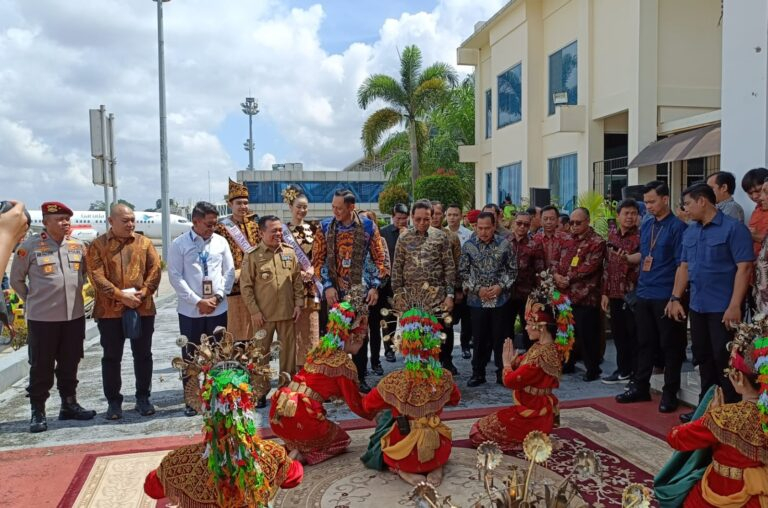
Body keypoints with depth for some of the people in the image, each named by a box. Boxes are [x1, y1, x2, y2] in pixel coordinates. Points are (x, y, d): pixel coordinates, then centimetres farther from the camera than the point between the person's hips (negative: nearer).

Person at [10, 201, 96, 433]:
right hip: (42, 318, -4)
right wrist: (33, 300, 5)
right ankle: (38, 412, 17)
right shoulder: (30, 246, -8)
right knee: (41, 367, 5)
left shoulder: (78, 246, 3)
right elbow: (16, 279, 1)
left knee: (70, 364, 14)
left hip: (74, 316, 4)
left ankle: (69, 405, 27)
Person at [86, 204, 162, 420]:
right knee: (111, 357, 6)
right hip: (110, 310, -2)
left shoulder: (144, 242, 7)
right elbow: (96, 276, -8)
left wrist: (142, 293, -11)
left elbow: (155, 270, 2)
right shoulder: (98, 245, 1)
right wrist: (121, 295, -16)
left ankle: (143, 398, 21)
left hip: (143, 308, 2)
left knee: (143, 355, 8)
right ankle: (113, 401, 18)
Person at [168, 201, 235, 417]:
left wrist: (218, 296, -7)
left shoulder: (221, 242, 4)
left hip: (218, 309, 2)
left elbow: (229, 271, 6)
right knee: (190, 357, 7)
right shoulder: (179, 244, -4)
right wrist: (198, 301, -12)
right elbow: (175, 277, -7)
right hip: (190, 311, -2)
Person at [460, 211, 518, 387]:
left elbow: (512, 269, 3)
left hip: (500, 299, 0)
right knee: (479, 338, 8)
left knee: (500, 337, 6)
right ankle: (478, 373, 20)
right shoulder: (468, 246, -2)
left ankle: (502, 373, 20)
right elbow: (463, 272, 0)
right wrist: (477, 288, -10)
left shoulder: (504, 245, -1)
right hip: (477, 300, 0)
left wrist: (501, 286, -10)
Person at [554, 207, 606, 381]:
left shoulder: (597, 242, -7)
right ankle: (568, 363, 30)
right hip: (566, 294, 7)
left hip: (586, 296, -7)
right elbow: (560, 261, 15)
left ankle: (593, 369, 13)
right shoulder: (569, 240, 15)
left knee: (587, 334, -1)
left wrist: (568, 279, -15)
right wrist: (557, 275, -5)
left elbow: (589, 267, -16)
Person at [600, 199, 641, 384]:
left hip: (632, 294, -5)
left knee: (634, 335, 2)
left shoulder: (640, 237, -6)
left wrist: (628, 259, -34)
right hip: (614, 294, 5)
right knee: (618, 334, 12)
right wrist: (605, 292, 11)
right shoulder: (612, 234, 10)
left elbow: (642, 265, -13)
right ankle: (623, 370, 25)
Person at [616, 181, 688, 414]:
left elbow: (682, 264, -11)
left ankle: (670, 393, 15)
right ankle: (640, 387, 25)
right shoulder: (646, 225, 11)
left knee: (670, 345, 5)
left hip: (666, 296, -6)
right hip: (644, 294, 6)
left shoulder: (678, 226, -9)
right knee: (644, 343, 14)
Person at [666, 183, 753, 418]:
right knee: (703, 358, 15)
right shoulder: (690, 232, 10)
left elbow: (744, 267, -15)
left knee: (725, 361, 0)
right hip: (697, 307, 7)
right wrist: (675, 298, 9)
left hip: (723, 308, -7)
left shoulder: (733, 228, -10)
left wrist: (735, 305, -20)